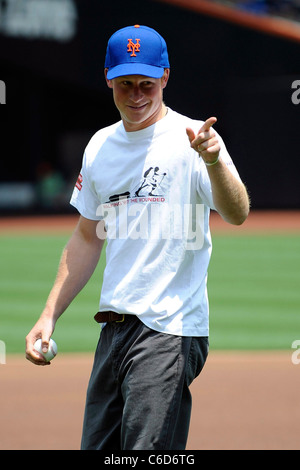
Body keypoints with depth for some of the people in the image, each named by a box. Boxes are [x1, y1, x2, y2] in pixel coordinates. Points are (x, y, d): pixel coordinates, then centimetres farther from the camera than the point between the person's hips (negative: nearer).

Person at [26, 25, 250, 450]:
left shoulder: (191, 140, -7)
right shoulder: (100, 147, 14)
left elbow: (237, 214, -22)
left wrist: (214, 161, -41)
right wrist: (49, 316, 17)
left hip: (169, 331, -7)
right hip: (113, 329, 7)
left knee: (146, 449, -17)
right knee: (97, 447, 11)